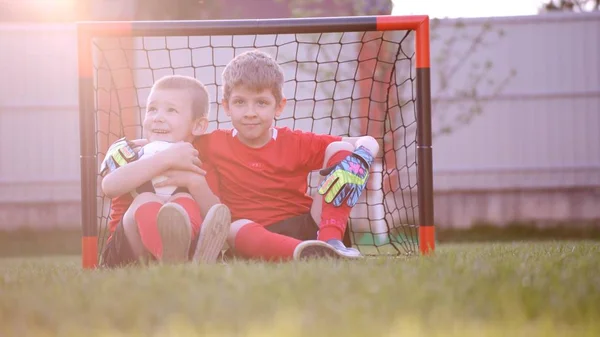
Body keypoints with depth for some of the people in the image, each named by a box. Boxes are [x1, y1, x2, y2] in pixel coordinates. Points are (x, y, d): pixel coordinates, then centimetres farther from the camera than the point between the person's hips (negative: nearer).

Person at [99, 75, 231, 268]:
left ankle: (176, 257, -59)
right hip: (129, 254, -1)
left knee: (184, 200, -23)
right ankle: (173, 258, -63)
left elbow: (215, 221, -5)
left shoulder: (197, 165, 9)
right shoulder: (126, 152, 6)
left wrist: (195, 183, -22)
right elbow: (109, 186, -20)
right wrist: (165, 158, -24)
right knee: (145, 201, -27)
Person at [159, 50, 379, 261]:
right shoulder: (215, 144, 8)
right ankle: (302, 253, -66)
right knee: (235, 228, -37)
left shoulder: (295, 144, 5)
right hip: (253, 239, -1)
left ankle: (330, 240, -27)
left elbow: (368, 142, 3)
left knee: (340, 149, -7)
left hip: (306, 229, 1)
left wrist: (360, 158, -20)